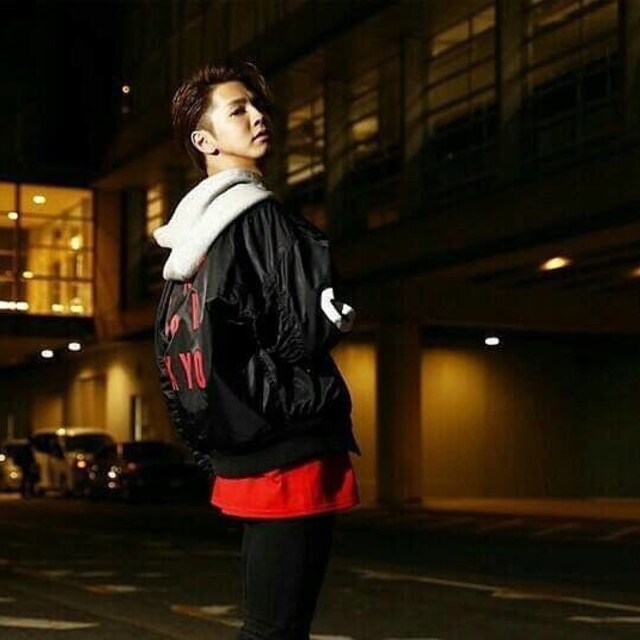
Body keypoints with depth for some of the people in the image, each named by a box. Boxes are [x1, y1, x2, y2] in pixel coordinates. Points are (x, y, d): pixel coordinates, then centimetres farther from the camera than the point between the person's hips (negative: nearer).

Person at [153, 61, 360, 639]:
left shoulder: (193, 232, 16)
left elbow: (172, 349, 20)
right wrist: (341, 316, 5)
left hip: (246, 454, 9)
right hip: (289, 451, -9)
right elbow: (307, 332, -16)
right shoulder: (259, 217, -12)